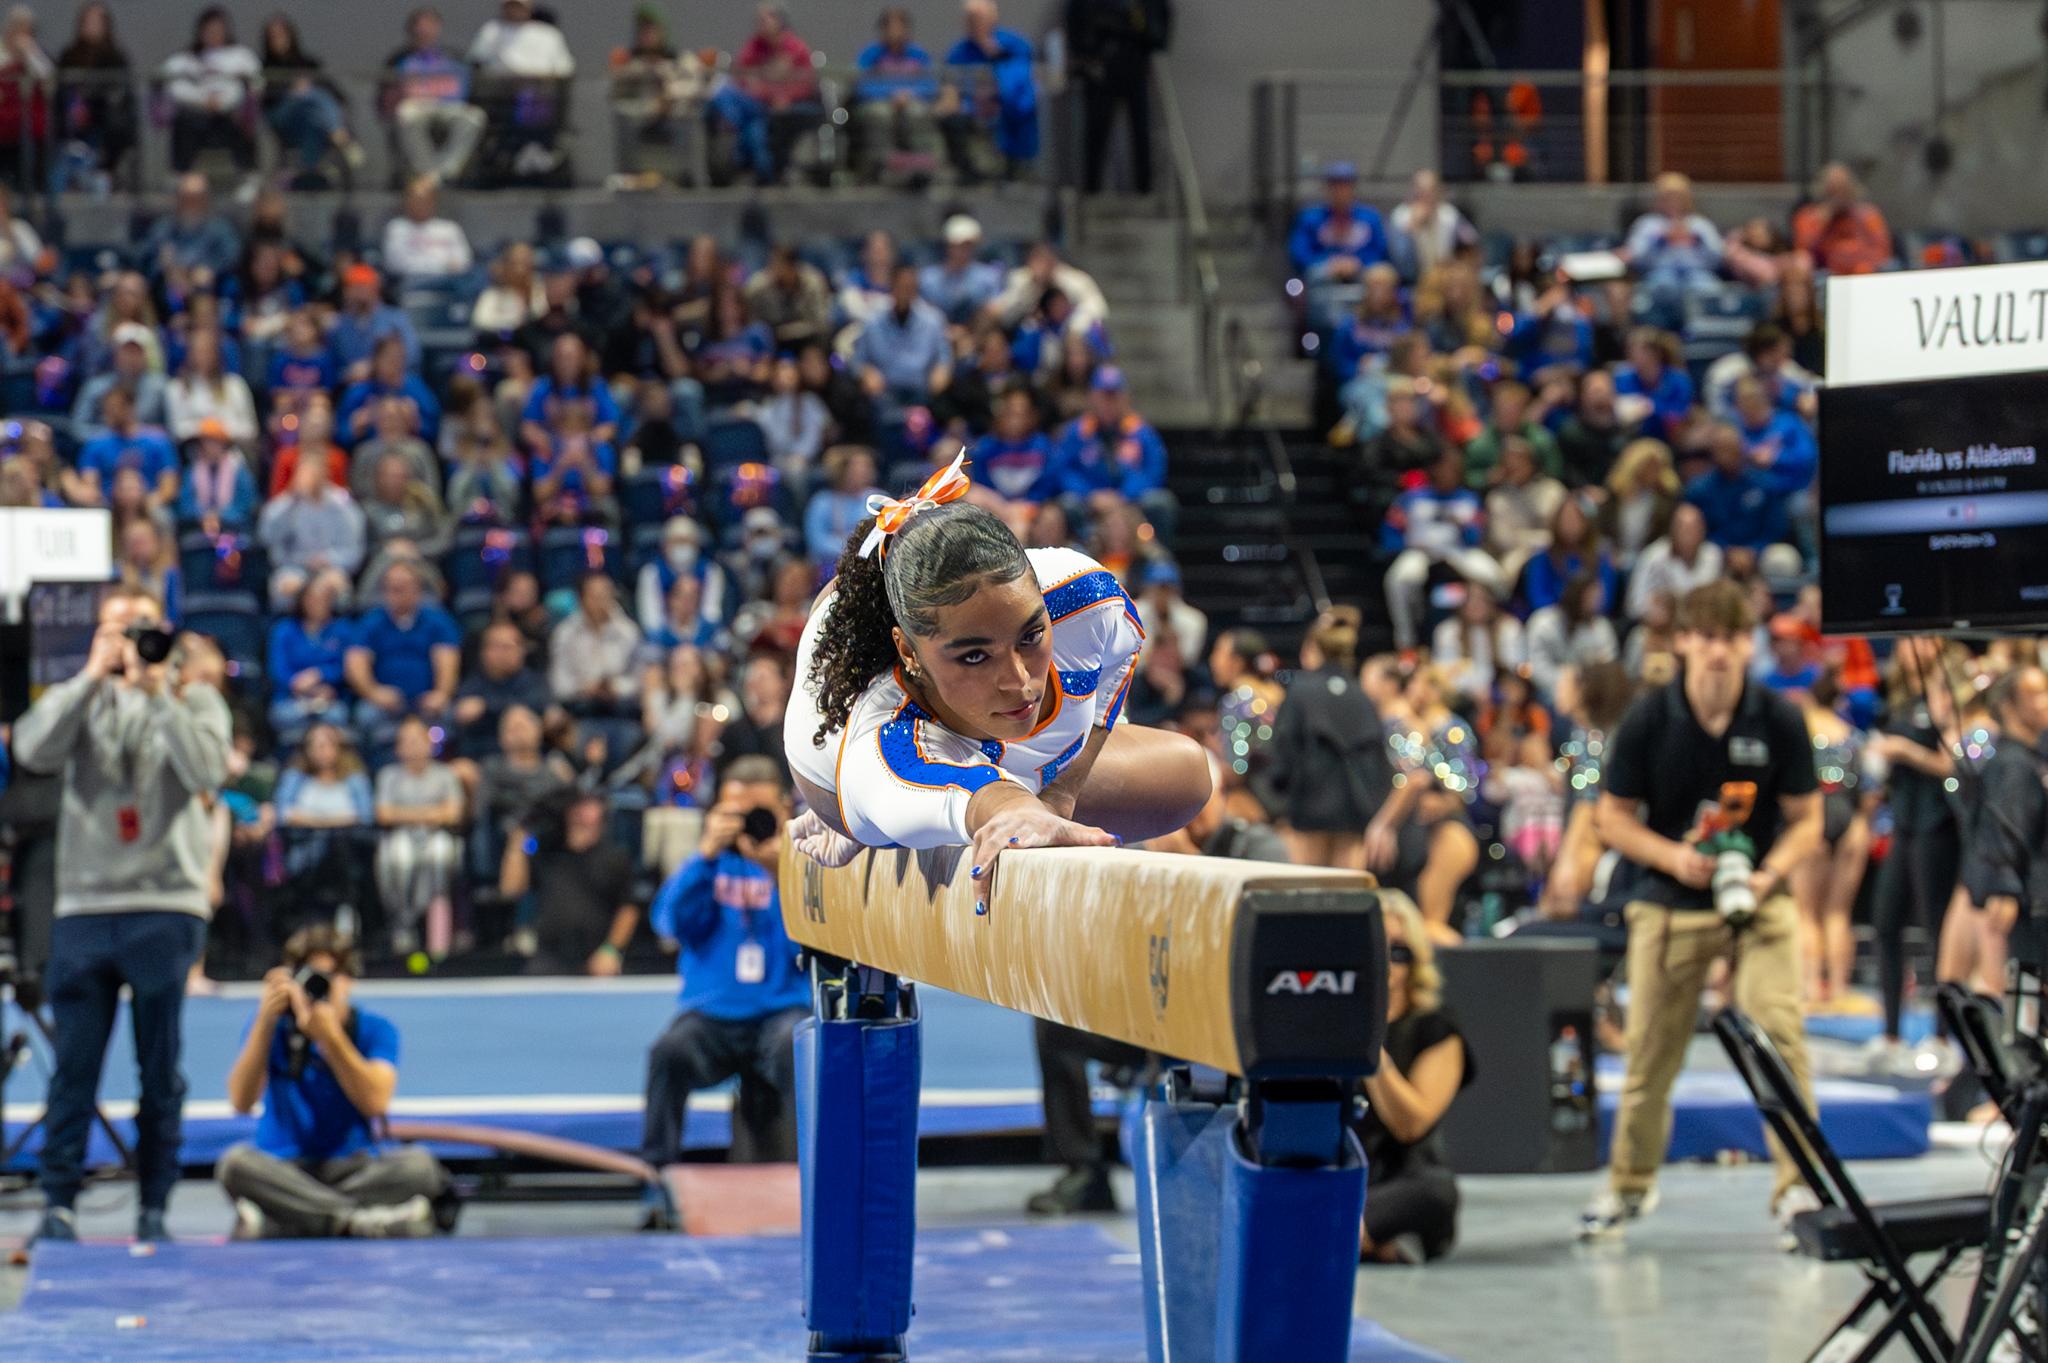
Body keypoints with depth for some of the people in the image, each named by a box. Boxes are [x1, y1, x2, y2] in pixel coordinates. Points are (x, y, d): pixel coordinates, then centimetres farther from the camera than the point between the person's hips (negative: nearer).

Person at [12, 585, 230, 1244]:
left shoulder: (194, 699, 9)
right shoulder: (78, 699, 14)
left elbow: (208, 771, -10)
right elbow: (33, 750, -7)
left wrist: (159, 692, -12)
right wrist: (93, 676, -9)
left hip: (167, 907, -1)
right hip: (85, 907, 1)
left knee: (161, 1071, 1)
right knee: (74, 1066, -2)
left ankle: (153, 1208, 7)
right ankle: (58, 1203, -1)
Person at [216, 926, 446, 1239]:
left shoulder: (374, 1030, 4)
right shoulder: (274, 1026, 4)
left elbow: (376, 1102, -14)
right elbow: (241, 1102, -11)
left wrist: (330, 1036, -23)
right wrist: (265, 1021, -18)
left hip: (352, 1171, 1)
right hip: (283, 1170, -1)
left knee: (419, 1166, -30)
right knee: (235, 1163, -32)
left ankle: (272, 1224, -34)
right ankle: (361, 1220, -40)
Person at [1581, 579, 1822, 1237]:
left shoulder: (1779, 720, -7)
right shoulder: (1647, 721, -6)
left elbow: (1806, 819, -1)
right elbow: (1613, 817, 1)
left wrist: (1770, 873, -19)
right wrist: (1674, 856, -16)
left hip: (1759, 904, -1)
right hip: (1669, 905, 1)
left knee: (1780, 1034, -15)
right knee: (1650, 1052, 7)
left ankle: (1797, 1184, -5)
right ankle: (1629, 1184, 26)